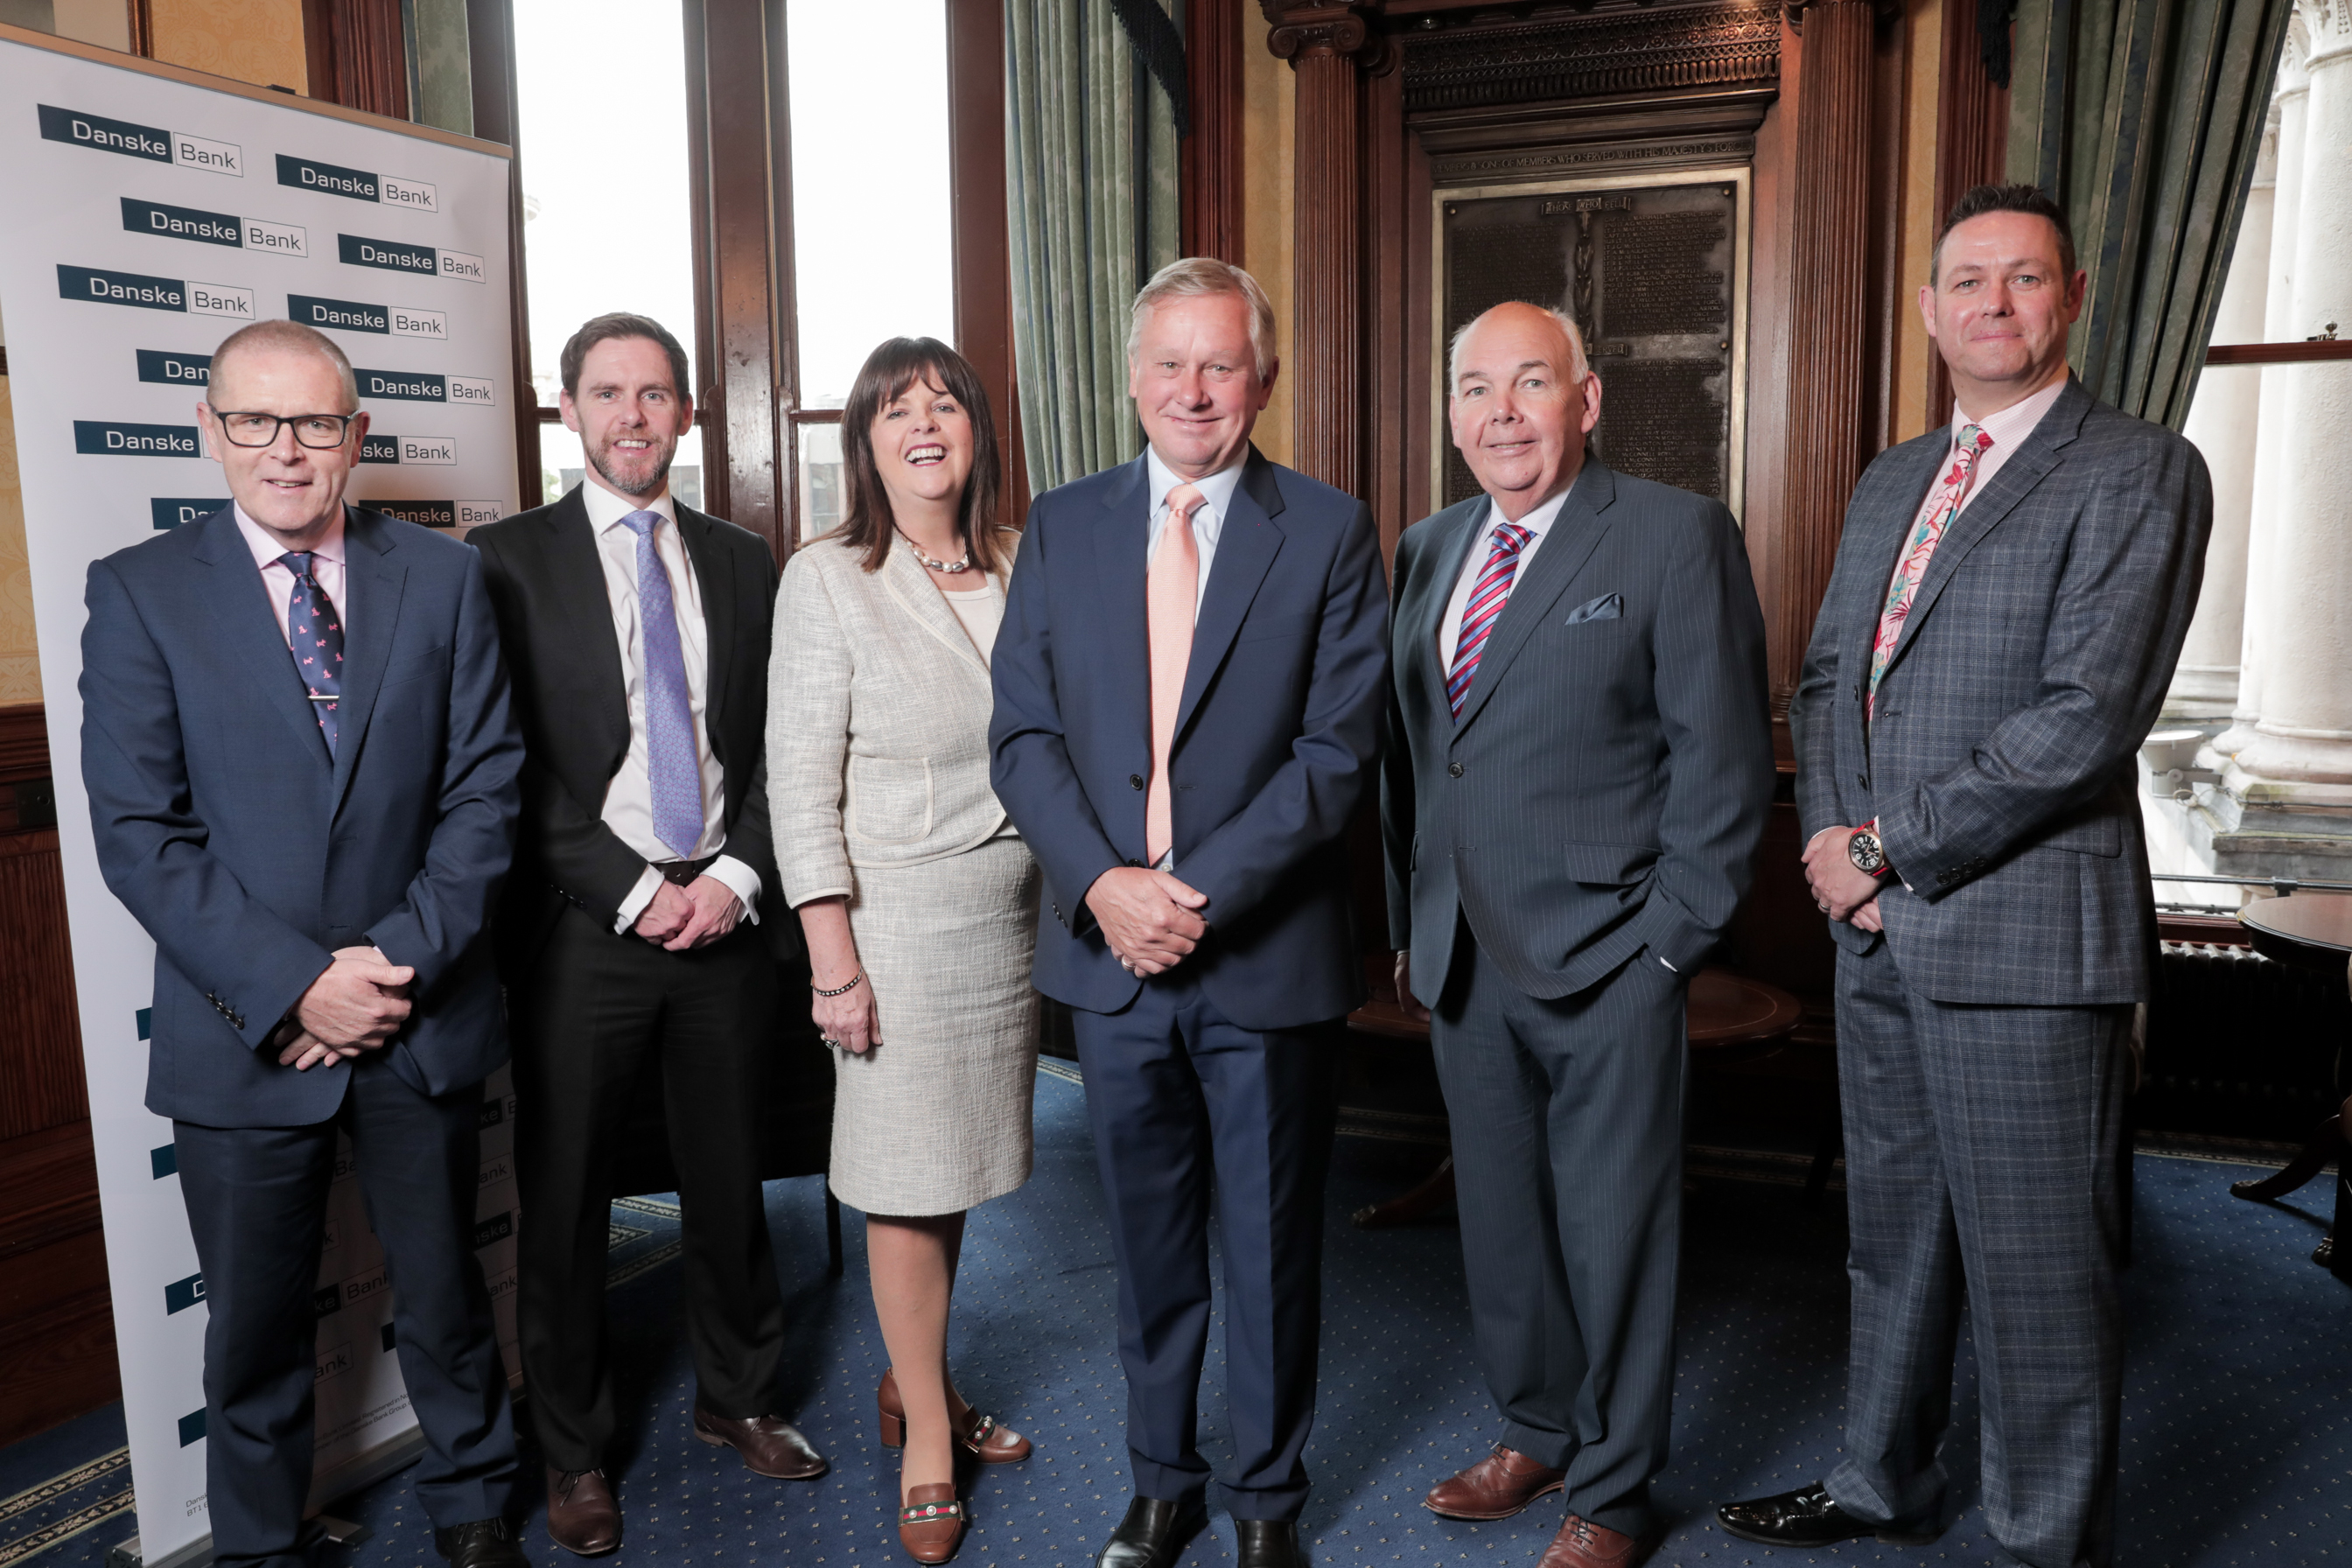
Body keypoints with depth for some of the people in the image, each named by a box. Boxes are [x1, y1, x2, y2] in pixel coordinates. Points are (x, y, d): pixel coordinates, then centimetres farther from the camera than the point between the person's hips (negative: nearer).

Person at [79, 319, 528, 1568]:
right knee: (253, 1327, 14)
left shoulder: (445, 578, 2)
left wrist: (403, 956, -12)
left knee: (446, 1296, 16)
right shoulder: (138, 592, -2)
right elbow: (138, 833, -8)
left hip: (424, 1018, 1)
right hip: (245, 1033, -1)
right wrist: (292, 986, -16)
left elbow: (485, 787, -2)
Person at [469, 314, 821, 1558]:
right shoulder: (508, 559, -1)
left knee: (729, 1178, 13)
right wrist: (633, 892, -13)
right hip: (582, 928, -2)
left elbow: (772, 746, 8)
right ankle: (573, 1450, 27)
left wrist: (737, 874, -7)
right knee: (565, 1200, 8)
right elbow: (509, 768, -7)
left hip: (727, 918, 3)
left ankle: (734, 1398, 34)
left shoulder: (742, 564, 10)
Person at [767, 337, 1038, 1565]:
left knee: (958, 1166, 15)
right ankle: (927, 1436, 23)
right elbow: (800, 783, -10)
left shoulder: (1021, 569, 7)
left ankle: (914, 1382, 36)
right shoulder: (828, 580, -8)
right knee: (907, 1181, 4)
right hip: (898, 921, -5)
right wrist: (833, 957, -14)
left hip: (1012, 917, 5)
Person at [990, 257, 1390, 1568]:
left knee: (1273, 1249, 12)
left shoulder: (1331, 533, -3)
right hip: (1110, 953, 3)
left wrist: (1205, 891, -17)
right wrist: (1103, 885, -13)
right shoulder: (1063, 528, 6)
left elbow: (1338, 749, -9)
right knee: (1149, 1243, 17)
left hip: (1270, 957, -2)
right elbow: (1024, 734, 2)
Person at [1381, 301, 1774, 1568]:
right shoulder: (1426, 551, 12)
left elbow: (1724, 756, -8)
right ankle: (1536, 1434, 38)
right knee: (1499, 1220, 17)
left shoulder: (1678, 536, -6)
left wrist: (1670, 935, -12)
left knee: (1611, 1237, 7)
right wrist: (1410, 924, 12)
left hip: (1606, 964, -5)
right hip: (1460, 962, 6)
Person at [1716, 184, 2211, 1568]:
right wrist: (1834, 844, 0)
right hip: (1879, 932, 7)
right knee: (1895, 1233, 19)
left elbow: (2089, 715, -18)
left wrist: (1891, 844, -14)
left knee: (2039, 1270, 4)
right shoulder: (1892, 483, 16)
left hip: (2022, 933, -7)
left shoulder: (2139, 472, -7)